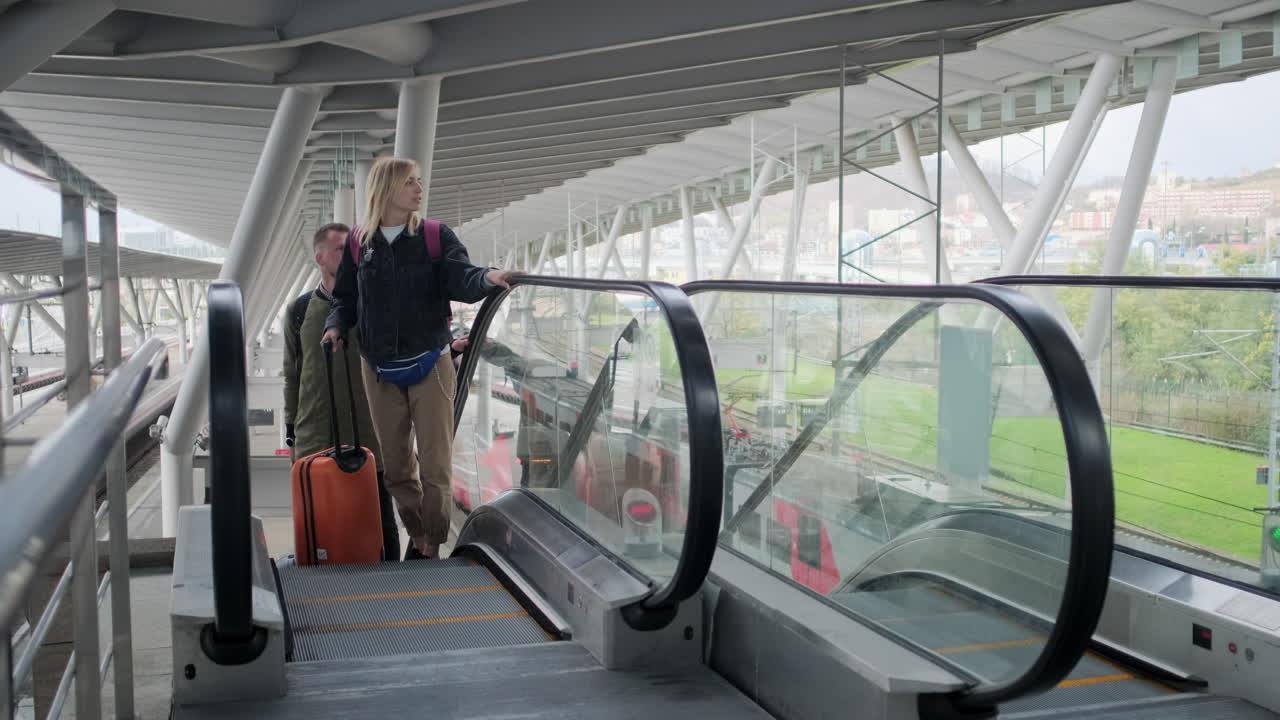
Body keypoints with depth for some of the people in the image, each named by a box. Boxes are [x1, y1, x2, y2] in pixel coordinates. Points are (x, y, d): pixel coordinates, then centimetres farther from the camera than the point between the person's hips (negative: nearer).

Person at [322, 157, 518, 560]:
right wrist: (336, 325, -6)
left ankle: (432, 546, 7)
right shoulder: (358, 243, 6)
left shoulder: (435, 236, -1)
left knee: (435, 463, -3)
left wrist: (487, 277, -35)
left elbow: (460, 279, -14)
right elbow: (346, 298, 14)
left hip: (429, 366, -2)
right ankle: (416, 538, 26)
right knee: (395, 464, 11)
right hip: (379, 371, 3)